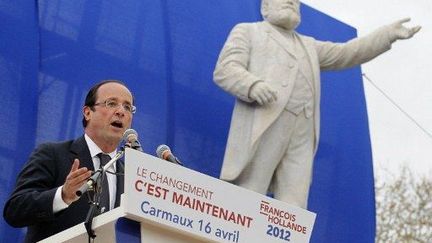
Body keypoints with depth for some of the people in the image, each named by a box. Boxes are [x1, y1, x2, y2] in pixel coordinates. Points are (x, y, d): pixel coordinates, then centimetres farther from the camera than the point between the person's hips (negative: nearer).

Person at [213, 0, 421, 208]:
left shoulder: (309, 46, 35)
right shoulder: (247, 31, 17)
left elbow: (346, 53, 26)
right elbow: (225, 70, 3)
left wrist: (389, 33, 15)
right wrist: (253, 85, -18)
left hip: (301, 136, 5)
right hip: (261, 128, -5)